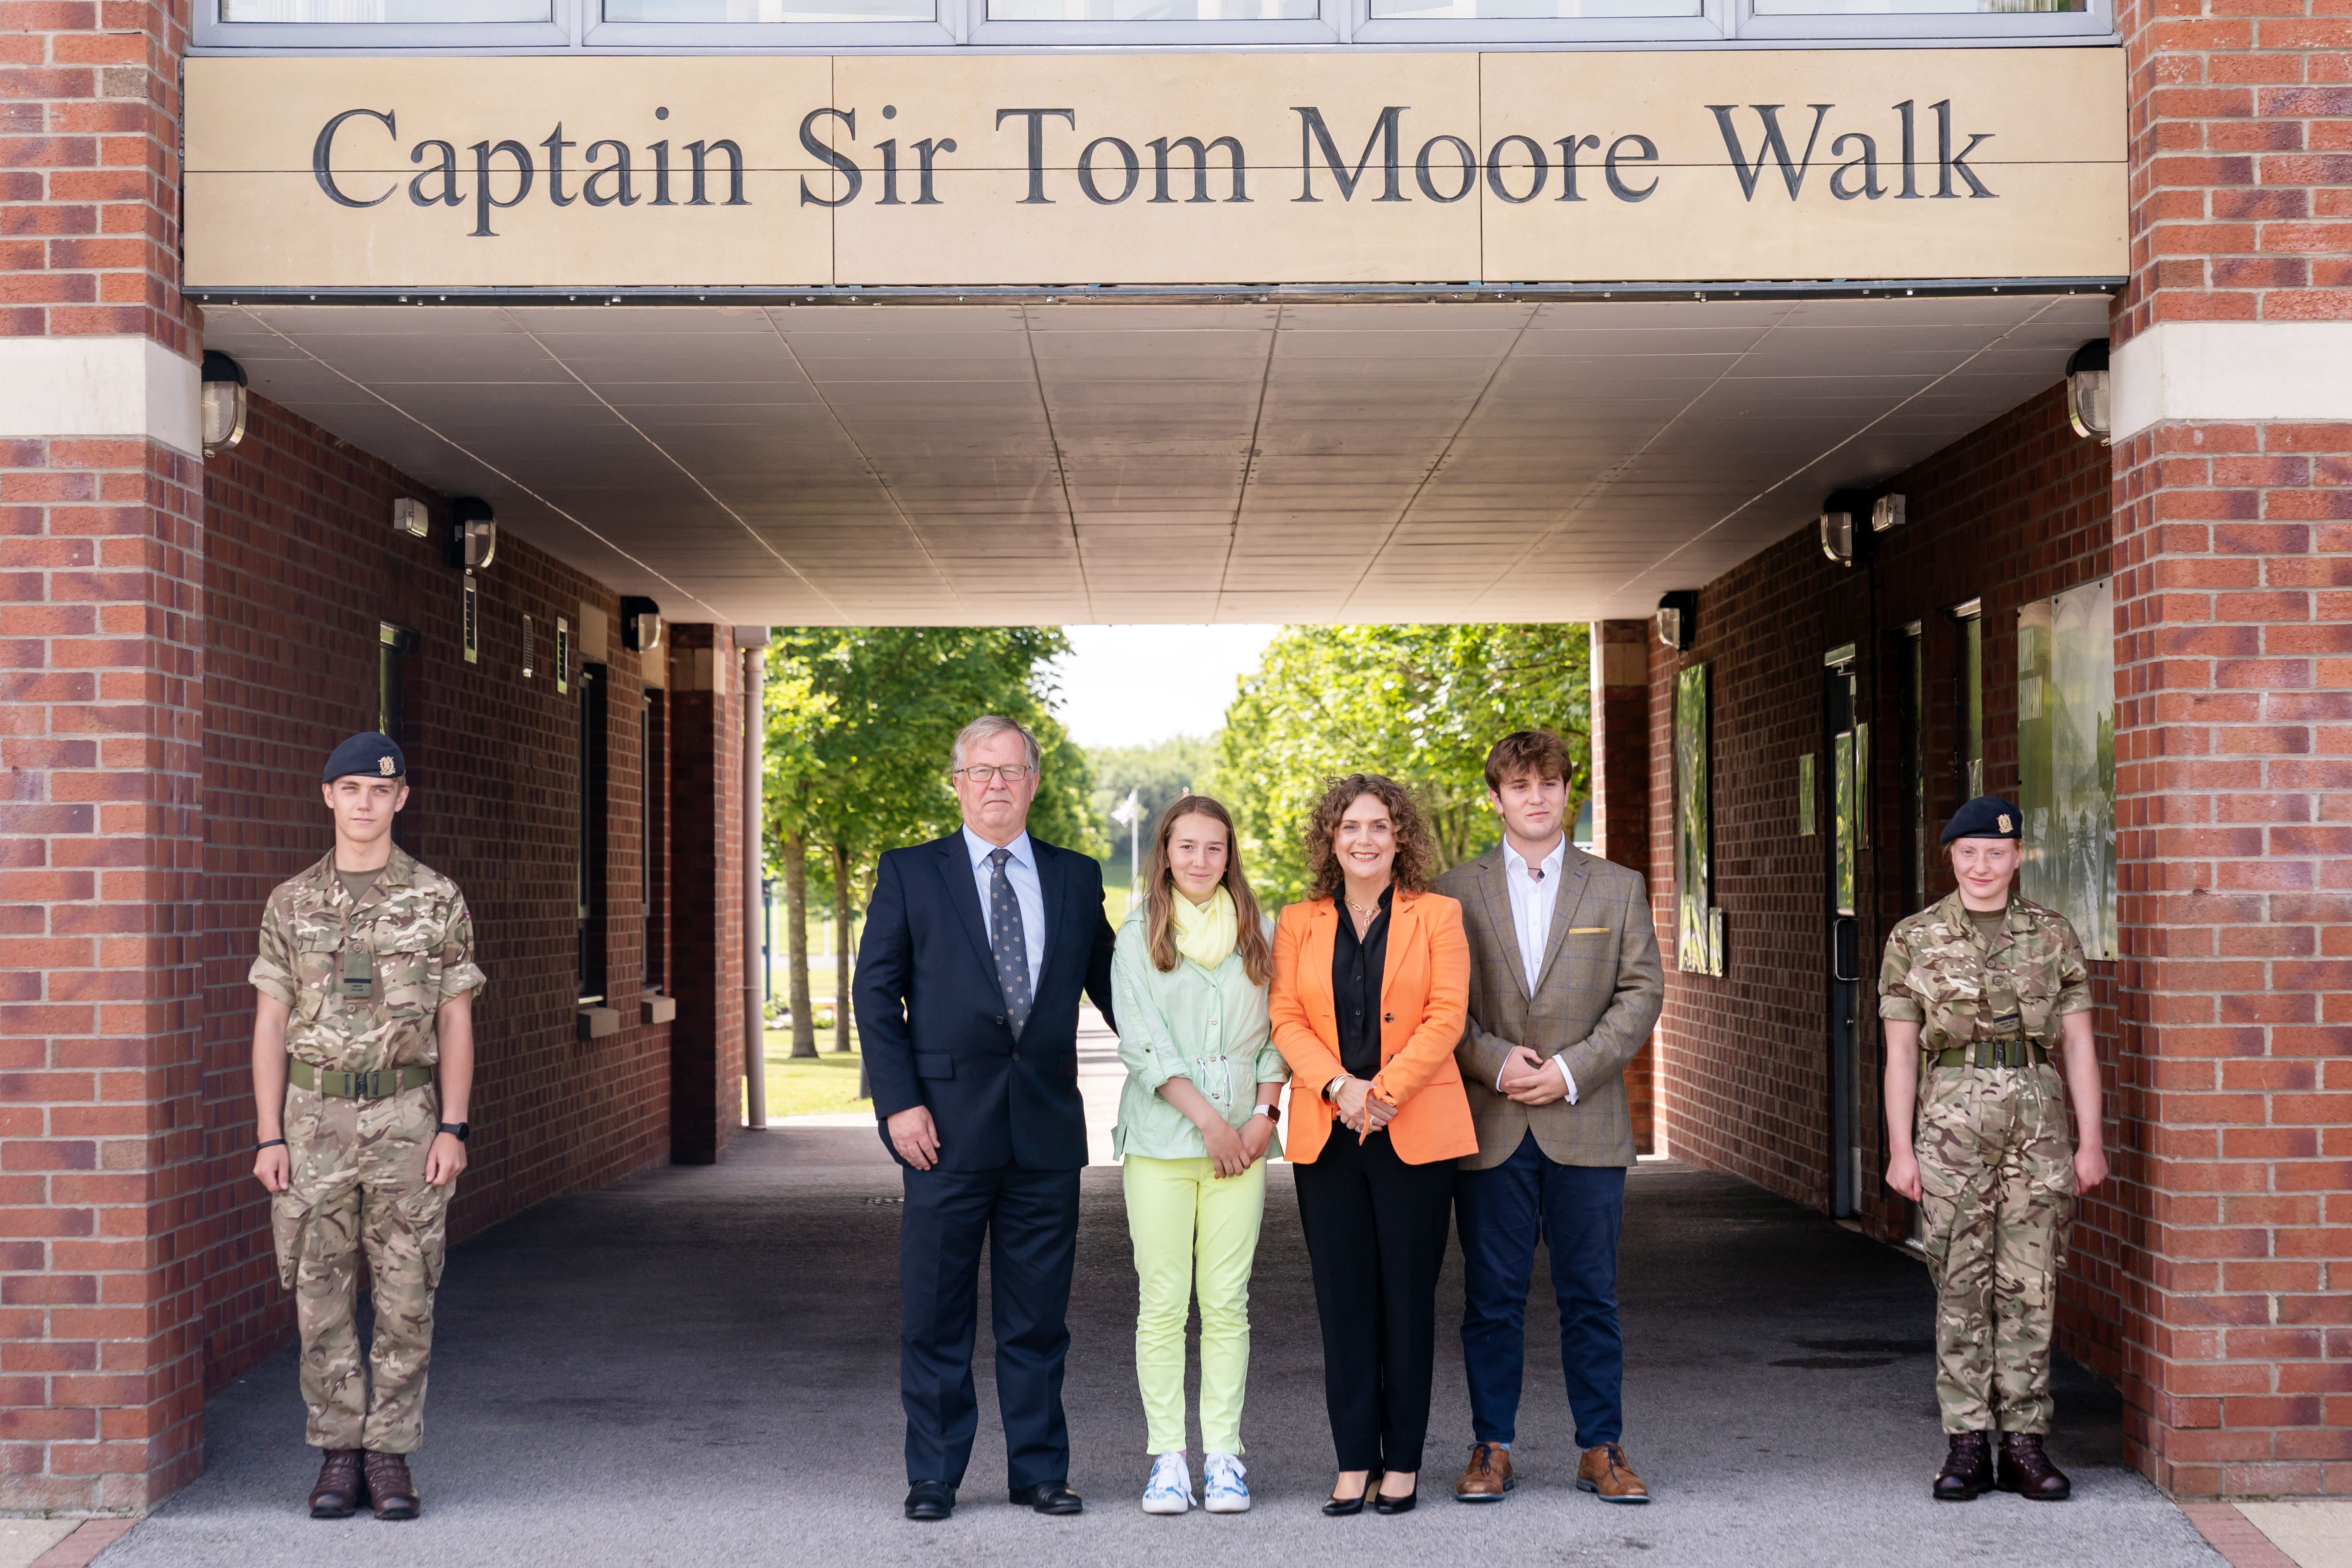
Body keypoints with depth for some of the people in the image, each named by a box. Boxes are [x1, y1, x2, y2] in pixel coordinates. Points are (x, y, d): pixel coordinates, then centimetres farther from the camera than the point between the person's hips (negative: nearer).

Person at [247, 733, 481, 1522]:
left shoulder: (438, 900, 1)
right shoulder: (291, 903, 5)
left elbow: (456, 1024, 1)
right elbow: (270, 1027, 4)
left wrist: (452, 1130, -8)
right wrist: (268, 1138, -3)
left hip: (405, 1117, -1)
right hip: (316, 1116, 1)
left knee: (405, 1293, 0)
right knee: (322, 1294, 3)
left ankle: (390, 1457, 8)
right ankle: (340, 1455, 12)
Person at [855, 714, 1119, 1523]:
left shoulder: (1076, 878, 11)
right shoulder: (910, 874, 4)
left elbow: (1110, 982, 17)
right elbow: (876, 994, 0)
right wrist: (899, 1102, -8)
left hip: (1048, 1123, 2)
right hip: (947, 1122, -2)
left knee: (1038, 1313, 8)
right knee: (936, 1312, 3)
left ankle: (1039, 1470, 17)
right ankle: (933, 1476, 13)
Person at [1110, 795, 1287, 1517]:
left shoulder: (1257, 934, 12)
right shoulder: (1139, 934, 4)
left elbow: (1276, 1031, 12)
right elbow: (1141, 1039, -3)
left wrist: (1263, 1113, -3)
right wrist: (1208, 1119, -9)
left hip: (1240, 1138, 2)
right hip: (1160, 1134, -2)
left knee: (1227, 1300, 0)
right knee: (1162, 1301, -3)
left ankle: (1224, 1457, 4)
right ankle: (1166, 1457, 2)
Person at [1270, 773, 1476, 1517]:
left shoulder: (1437, 916, 6)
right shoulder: (1298, 924, 11)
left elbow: (1446, 1016, -3)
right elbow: (1286, 1018, 3)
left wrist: (1386, 1090, -14)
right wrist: (1339, 1085, -14)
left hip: (1414, 1134, -2)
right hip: (1326, 1136, 2)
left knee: (1409, 1297, 2)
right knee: (1344, 1301, 4)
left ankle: (1403, 1461, 10)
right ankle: (1354, 1461, 11)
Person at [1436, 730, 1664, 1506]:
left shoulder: (1619, 888, 9)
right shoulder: (1455, 892, 7)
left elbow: (1642, 992, 3)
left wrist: (1571, 1070, -9)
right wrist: (1496, 1061, -13)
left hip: (1585, 1126, 0)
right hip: (1490, 1126, 0)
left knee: (1591, 1296, 4)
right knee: (1491, 1297, 4)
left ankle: (1602, 1449, 13)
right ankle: (1491, 1449, 13)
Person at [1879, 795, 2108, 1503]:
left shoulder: (2054, 935, 8)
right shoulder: (1914, 938, 4)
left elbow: (2078, 1044, 7)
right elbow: (1900, 1049, 3)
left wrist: (2091, 1141, 1)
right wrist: (1900, 1148, -2)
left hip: (2038, 1123, 1)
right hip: (1951, 1123, -1)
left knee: (2030, 1285, 2)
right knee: (1961, 1286, 0)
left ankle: (2024, 1444, 9)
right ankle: (1967, 1445, 6)